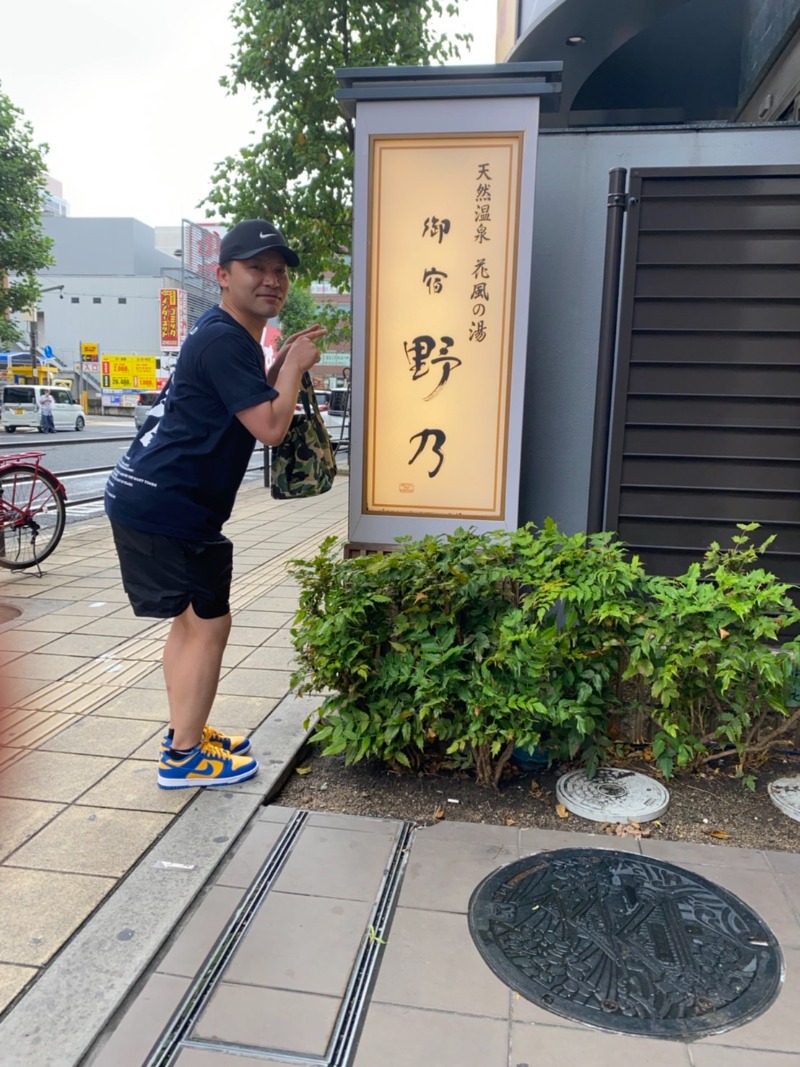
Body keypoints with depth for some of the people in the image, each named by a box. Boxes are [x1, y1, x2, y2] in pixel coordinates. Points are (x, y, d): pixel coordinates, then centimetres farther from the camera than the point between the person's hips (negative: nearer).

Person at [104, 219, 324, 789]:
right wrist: (295, 364, -9)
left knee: (192, 619, 19)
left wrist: (283, 363, 13)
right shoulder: (223, 341, -18)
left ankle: (186, 734, 32)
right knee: (209, 623, -1)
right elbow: (271, 427, -23)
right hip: (164, 507, -11)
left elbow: (251, 405, 26)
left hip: (160, 502, 11)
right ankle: (183, 757, 11)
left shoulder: (231, 337, 15)